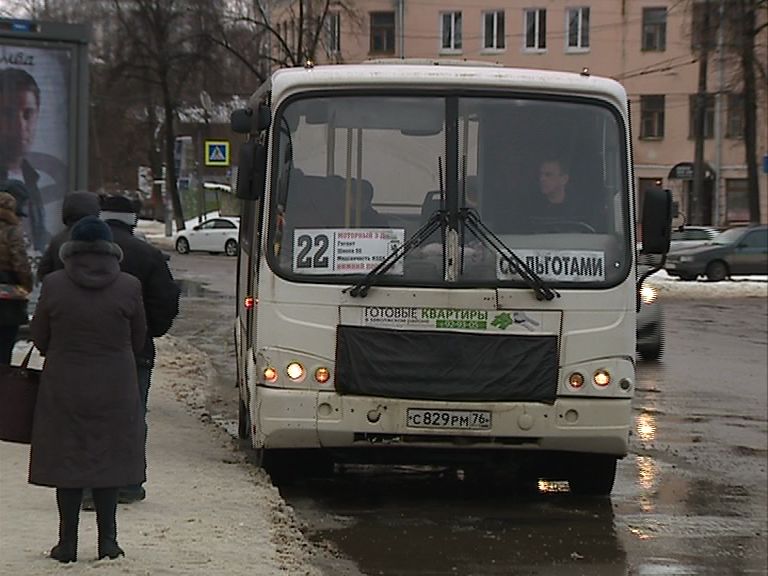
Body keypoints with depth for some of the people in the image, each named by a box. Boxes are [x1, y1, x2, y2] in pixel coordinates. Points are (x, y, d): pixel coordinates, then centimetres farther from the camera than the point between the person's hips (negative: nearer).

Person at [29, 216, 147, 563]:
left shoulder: (53, 286, -7)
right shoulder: (128, 287, -6)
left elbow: (39, 338, 3)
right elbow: (138, 339, 4)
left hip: (64, 388, 0)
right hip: (114, 388, 0)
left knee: (67, 460, 6)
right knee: (108, 459, 9)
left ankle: (68, 542, 7)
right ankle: (107, 540, 9)